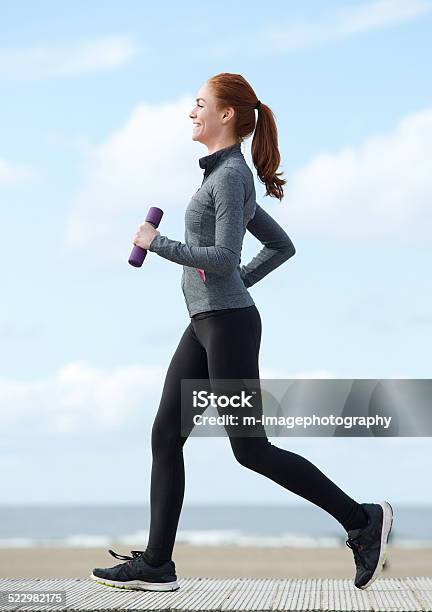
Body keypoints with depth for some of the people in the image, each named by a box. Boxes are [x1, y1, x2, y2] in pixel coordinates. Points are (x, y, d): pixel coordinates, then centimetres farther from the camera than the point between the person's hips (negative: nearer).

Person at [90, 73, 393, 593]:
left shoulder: (232, 175, -12)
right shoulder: (225, 175, 18)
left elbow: (222, 257, -21)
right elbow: (282, 246, 24)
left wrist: (156, 243, -12)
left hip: (228, 326, -10)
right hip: (204, 324, 10)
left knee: (250, 449, -5)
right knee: (165, 437, 4)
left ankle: (362, 519, 4)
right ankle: (156, 564, 5)